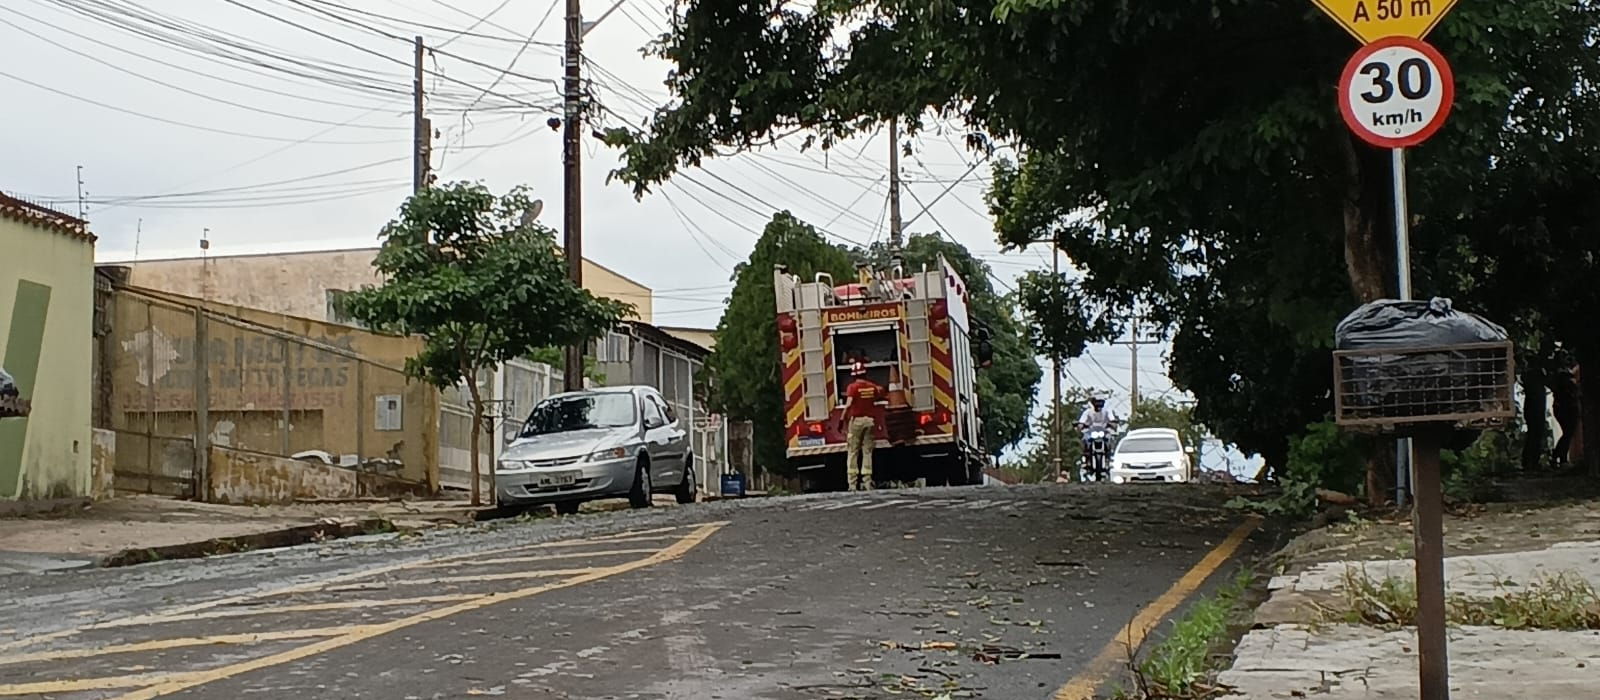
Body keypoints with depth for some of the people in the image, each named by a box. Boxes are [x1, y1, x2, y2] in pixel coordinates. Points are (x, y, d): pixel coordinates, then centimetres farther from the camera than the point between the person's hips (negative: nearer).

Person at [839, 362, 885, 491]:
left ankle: (852, 483, -4)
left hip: (856, 420, -4)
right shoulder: (873, 386, 5)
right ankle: (867, 481, 2)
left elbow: (848, 404, -17)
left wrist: (842, 419, -13)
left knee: (852, 452, 1)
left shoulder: (853, 387, -9)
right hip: (870, 420, 4)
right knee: (867, 451, 8)